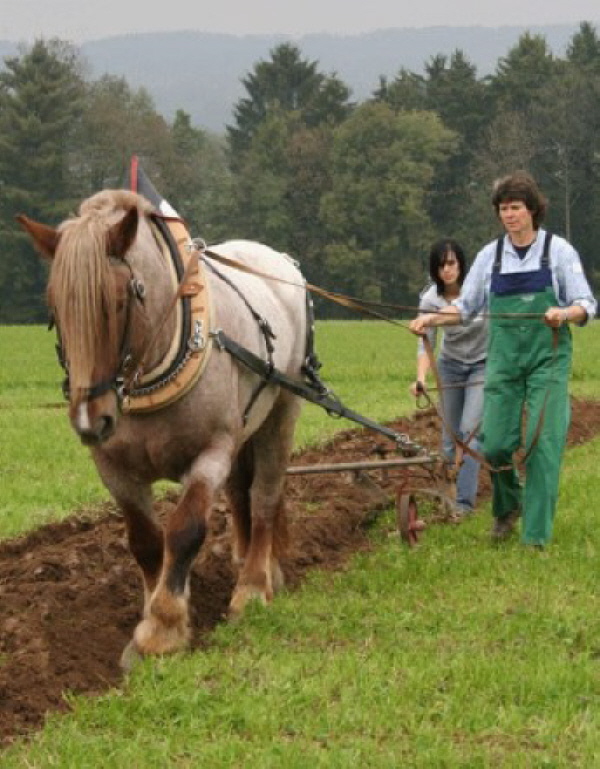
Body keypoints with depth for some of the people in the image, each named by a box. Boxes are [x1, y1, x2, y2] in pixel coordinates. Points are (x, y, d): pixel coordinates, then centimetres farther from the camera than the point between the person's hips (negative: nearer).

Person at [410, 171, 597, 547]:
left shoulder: (558, 251, -1)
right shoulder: (490, 255, 8)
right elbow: (466, 305, 14)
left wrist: (564, 314, -24)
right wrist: (432, 318, -3)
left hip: (548, 358, -3)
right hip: (504, 358, 3)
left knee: (544, 442, -9)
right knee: (495, 443, -3)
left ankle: (537, 534, -2)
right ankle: (508, 506, 28)